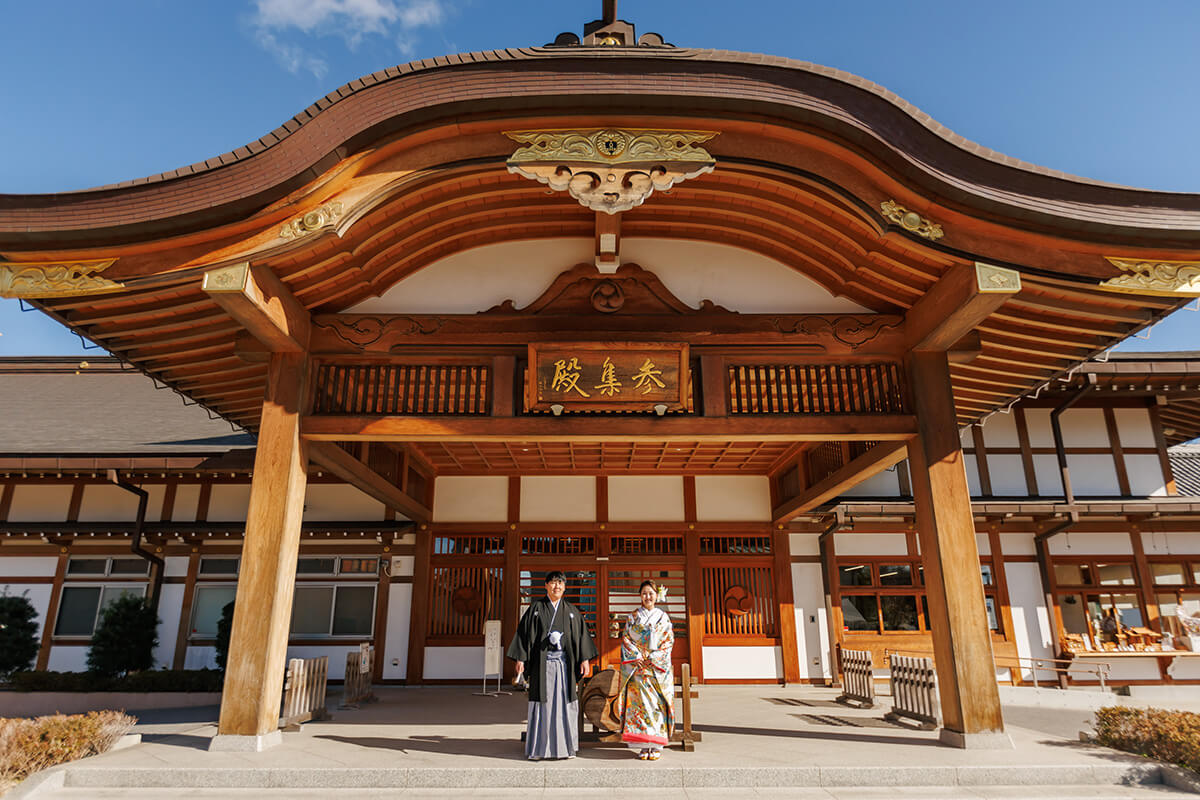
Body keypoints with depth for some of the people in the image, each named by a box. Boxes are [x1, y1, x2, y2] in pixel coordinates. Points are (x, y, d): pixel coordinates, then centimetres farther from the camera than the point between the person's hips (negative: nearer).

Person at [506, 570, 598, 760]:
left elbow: (581, 634, 8)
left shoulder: (571, 610, 10)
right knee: (541, 703, 1)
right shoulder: (536, 608, 3)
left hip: (564, 663, 2)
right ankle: (536, 749, 10)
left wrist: (585, 659, 0)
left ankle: (565, 747, 14)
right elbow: (524, 632, 0)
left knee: (564, 702, 4)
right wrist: (520, 658, -7)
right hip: (542, 662, -2)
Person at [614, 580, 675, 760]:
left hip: (658, 666, 0)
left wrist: (654, 657, -9)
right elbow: (625, 639, 5)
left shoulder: (663, 617, 8)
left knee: (657, 703, -5)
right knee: (640, 701, -6)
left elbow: (669, 641, 3)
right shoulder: (633, 616, 9)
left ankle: (656, 746, 1)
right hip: (637, 665, 0)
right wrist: (637, 655, -9)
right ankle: (643, 745, 0)